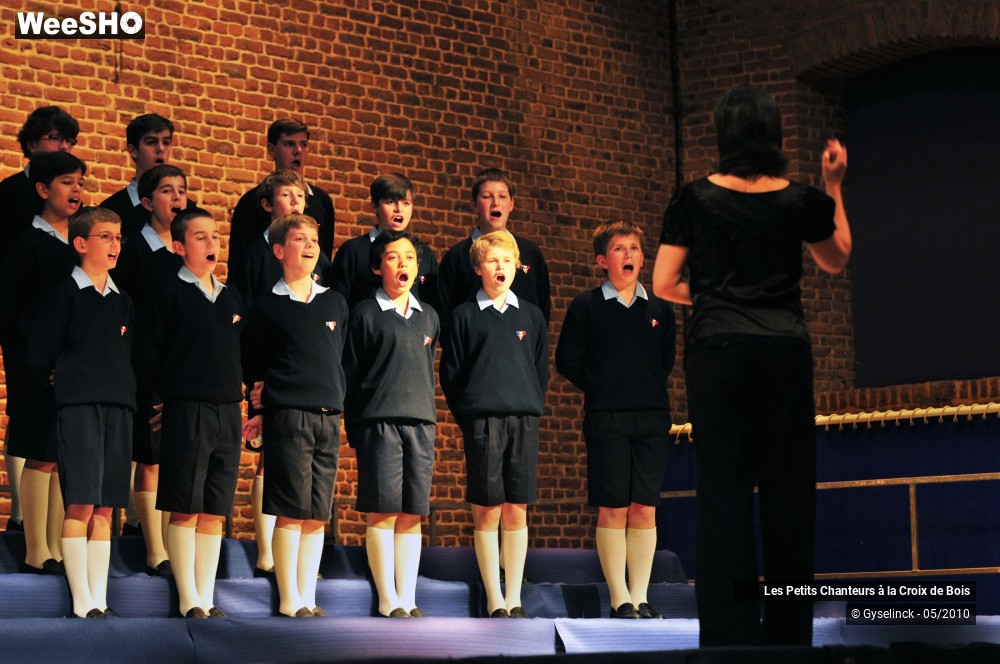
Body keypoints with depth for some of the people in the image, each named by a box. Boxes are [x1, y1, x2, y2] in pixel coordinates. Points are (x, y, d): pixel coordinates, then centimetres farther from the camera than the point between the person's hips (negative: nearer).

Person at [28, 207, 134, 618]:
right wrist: (60, 384, 6)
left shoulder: (122, 301, 16)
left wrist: (123, 389, 11)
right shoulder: (66, 294, 0)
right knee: (81, 505, -9)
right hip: (78, 406, -5)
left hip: (118, 406, 5)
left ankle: (99, 600, 6)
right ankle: (82, 603, -8)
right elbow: (38, 355, -1)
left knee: (105, 508, 4)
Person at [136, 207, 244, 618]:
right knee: (185, 510, -3)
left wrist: (239, 393, 13)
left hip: (227, 412, 5)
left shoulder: (230, 298, 15)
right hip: (186, 411, -5)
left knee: (215, 511, 5)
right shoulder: (171, 294, -2)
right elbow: (148, 352, -4)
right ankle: (189, 601, 0)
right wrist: (167, 394, -2)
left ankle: (206, 599, 9)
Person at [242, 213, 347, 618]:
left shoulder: (335, 304, 15)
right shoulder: (267, 307, 5)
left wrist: (337, 402, 14)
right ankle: (289, 600, -3)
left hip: (328, 418, 4)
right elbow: (255, 368, 7)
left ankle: (308, 598, 8)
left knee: (317, 515, 4)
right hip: (287, 416, -4)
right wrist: (258, 412, 3)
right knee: (291, 512, -7)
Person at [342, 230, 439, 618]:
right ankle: (388, 600, -2)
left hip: (420, 423, 4)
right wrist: (353, 429, -2)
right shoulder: (365, 314, 2)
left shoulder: (428, 317, 16)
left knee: (412, 515, 3)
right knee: (383, 513, -6)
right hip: (379, 421, -4)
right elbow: (349, 373, 2)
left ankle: (408, 599, 6)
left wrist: (427, 411, 14)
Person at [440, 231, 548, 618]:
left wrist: (533, 408, 5)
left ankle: (514, 600, 7)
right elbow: (450, 373, 5)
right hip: (481, 421, -2)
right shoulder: (465, 316, 5)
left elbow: (541, 369, 16)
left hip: (524, 419, 2)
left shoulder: (531, 316, 13)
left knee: (516, 512, 3)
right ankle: (494, 601, 2)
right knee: (486, 512, -2)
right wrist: (466, 418, -1)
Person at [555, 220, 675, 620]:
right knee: (613, 509, -4)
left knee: (645, 509, 2)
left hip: (652, 420, 3)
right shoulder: (585, 307, 3)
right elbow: (567, 361, 4)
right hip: (606, 421, -3)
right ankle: (619, 599, 0)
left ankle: (641, 598, 6)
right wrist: (603, 391, 1)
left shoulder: (660, 310, 12)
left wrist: (650, 392, 8)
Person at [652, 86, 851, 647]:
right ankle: (788, 633, 7)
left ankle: (731, 632, -7)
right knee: (788, 487, 6)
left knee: (725, 487, -1)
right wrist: (835, 189, 28)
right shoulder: (800, 201, 3)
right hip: (785, 349, 1)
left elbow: (664, 285, 4)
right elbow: (838, 259, 22)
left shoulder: (696, 198, 0)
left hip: (717, 349, -1)